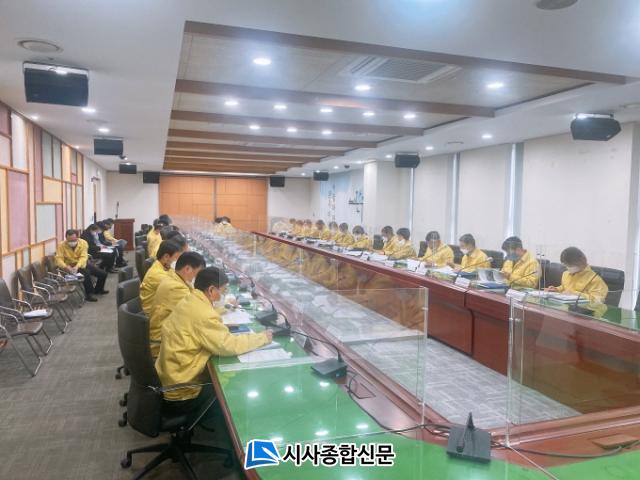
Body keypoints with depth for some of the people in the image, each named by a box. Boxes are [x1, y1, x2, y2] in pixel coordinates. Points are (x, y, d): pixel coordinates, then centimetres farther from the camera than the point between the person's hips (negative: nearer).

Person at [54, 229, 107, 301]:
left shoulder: (83, 243, -11)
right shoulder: (61, 245, -13)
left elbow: (83, 257, -21)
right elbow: (59, 259, -18)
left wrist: (77, 266, -40)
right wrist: (65, 267, -40)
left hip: (81, 264, 4)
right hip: (70, 266, -4)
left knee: (103, 274, -1)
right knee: (86, 273, -34)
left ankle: (98, 289, 27)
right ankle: (88, 295, -20)